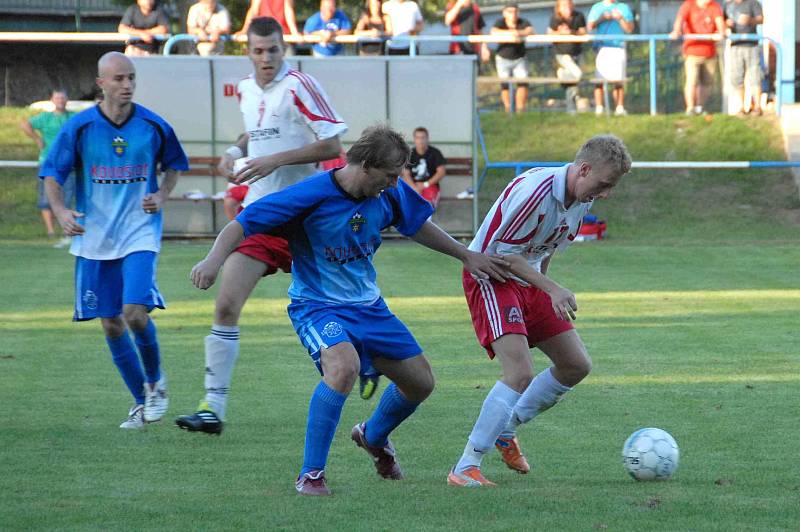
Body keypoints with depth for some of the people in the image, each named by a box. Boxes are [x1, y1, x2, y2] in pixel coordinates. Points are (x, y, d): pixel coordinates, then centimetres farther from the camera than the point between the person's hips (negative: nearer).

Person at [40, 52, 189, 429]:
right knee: (111, 325, 4)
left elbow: (174, 164, 16)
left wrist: (162, 197, -2)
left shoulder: (153, 126, -1)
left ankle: (155, 380, 10)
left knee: (135, 313, -19)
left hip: (140, 232, -1)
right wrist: (60, 211, -16)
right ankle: (142, 402, 20)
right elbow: (51, 174, 2)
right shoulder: (79, 128, -4)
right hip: (94, 238, 1)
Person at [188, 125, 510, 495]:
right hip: (317, 306, -7)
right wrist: (213, 260, -38)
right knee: (344, 365, -36)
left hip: (368, 305, 7)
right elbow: (241, 225, -21)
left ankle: (373, 437, 42)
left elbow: (418, 226, 16)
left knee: (421, 382, 8)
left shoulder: (388, 193, -5)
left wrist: (466, 255, 17)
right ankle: (311, 474, -23)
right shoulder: (312, 196, -23)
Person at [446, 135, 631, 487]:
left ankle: (506, 431, 26)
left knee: (576, 366, 9)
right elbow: (502, 252, -23)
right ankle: (465, 468, -20)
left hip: (529, 281, 9)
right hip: (491, 278, -9)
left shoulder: (583, 199, 0)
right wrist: (552, 289, -28)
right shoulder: (536, 191, -28)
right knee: (520, 373, -24)